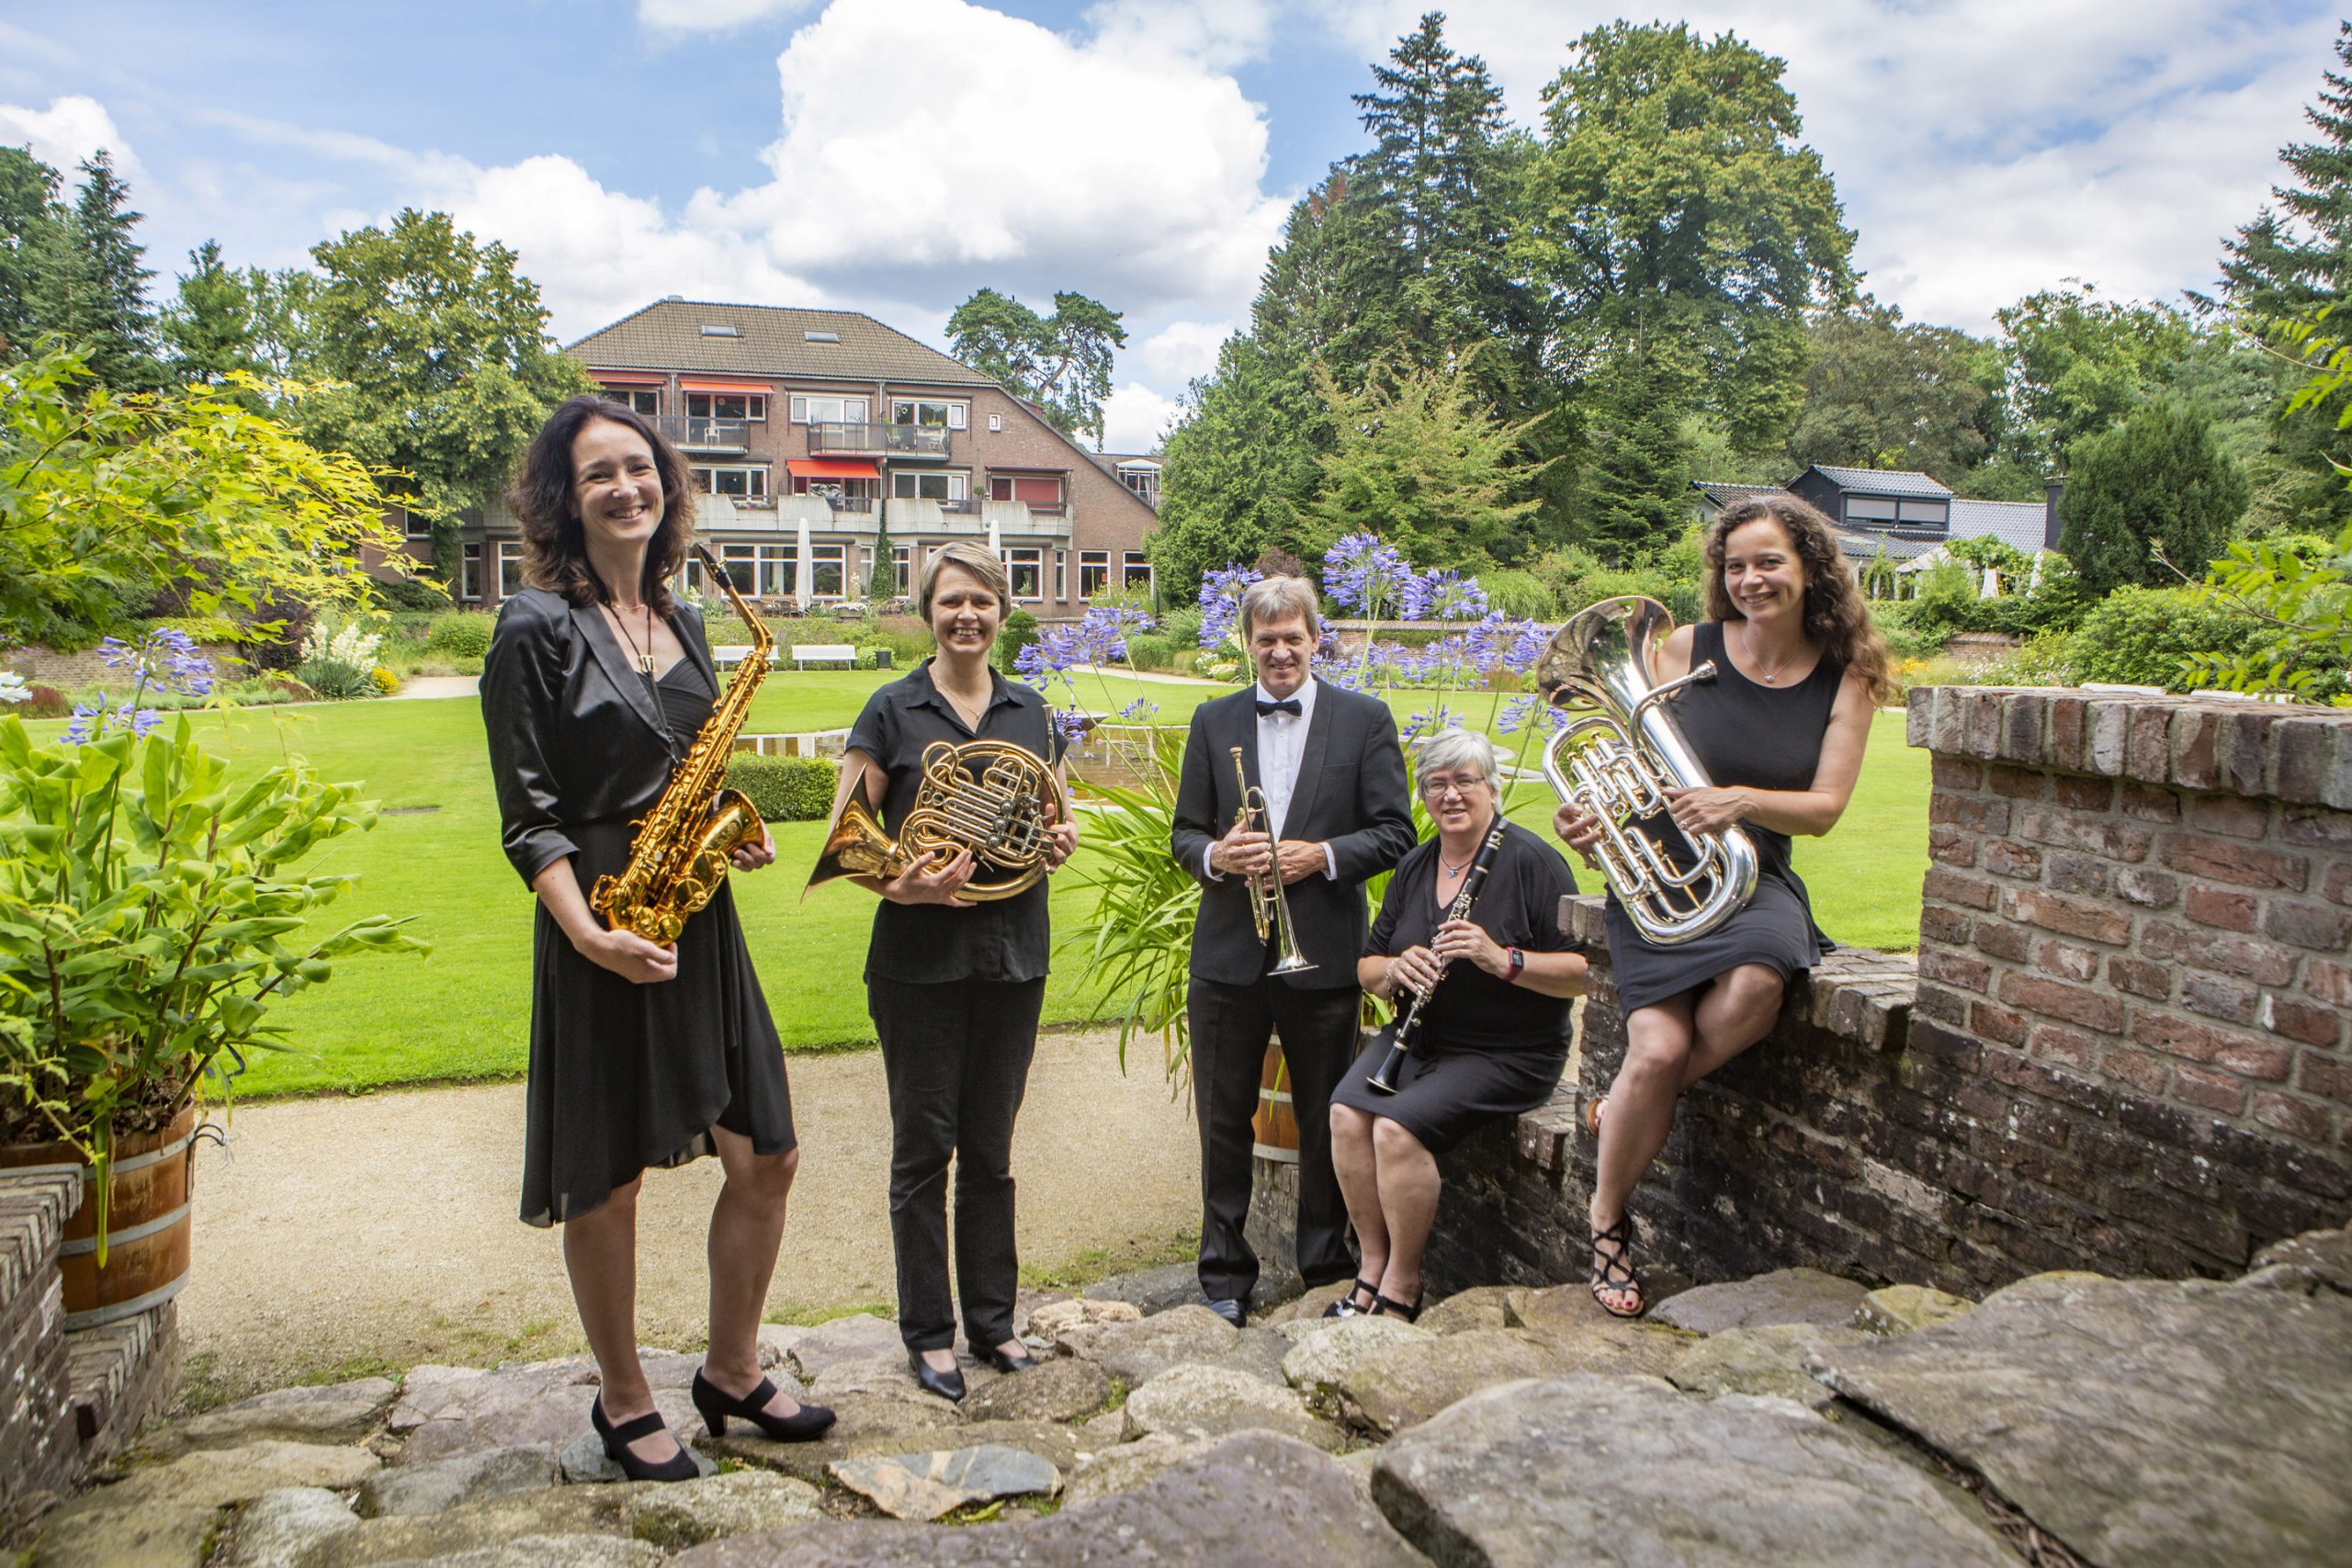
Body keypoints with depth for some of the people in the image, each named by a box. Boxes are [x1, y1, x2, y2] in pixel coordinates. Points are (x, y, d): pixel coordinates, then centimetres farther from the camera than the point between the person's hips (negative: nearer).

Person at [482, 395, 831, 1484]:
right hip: (602, 928, -7)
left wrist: (737, 831, 1)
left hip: (700, 916, 7)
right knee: (608, 1184, 6)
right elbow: (528, 813, -11)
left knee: (766, 1158, 9)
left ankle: (731, 1373, 29)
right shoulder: (539, 627, -8)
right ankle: (624, 1403, 27)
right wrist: (589, 933, -22)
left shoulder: (681, 622, 13)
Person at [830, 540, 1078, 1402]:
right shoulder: (892, 712, -3)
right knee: (924, 1148, 5)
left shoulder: (1031, 711, 8)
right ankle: (928, 1332, 19)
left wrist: (1062, 839, -5)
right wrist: (899, 885, -24)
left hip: (1013, 952, 4)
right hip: (920, 958, -3)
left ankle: (992, 1321, 26)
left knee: (990, 1150, 13)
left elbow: (1053, 815, 18)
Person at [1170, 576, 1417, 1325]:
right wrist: (1215, 855, -12)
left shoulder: (1365, 719, 2)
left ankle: (1327, 1266, 27)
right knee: (1223, 1121, 10)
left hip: (1322, 952, -2)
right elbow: (1184, 833, 9)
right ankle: (1224, 1272, 24)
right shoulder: (1213, 721, 8)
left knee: (1326, 1122, 10)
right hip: (1228, 953, 2)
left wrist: (1323, 855, -17)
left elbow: (1395, 832, -1)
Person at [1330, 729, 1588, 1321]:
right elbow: (1367, 970, 14)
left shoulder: (1531, 861, -9)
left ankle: (1401, 1287, -8)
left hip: (1508, 1053, -6)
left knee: (1397, 1127, -27)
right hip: (1418, 1040, 6)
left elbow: (1582, 972, -14)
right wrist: (1394, 969, -10)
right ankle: (1373, 1265, -6)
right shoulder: (1413, 869, 11)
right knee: (1346, 1112, -21)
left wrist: (1502, 959, -28)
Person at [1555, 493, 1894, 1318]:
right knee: (1659, 1049, -20)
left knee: (1756, 983, -35)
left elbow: (1824, 808, -3)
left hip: (1753, 877, 1)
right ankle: (1607, 1221, 6)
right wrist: (1591, 821, -17)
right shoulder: (1687, 649, 0)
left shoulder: (1845, 679, 3)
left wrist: (1742, 800, -22)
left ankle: (1622, 1105, -7)